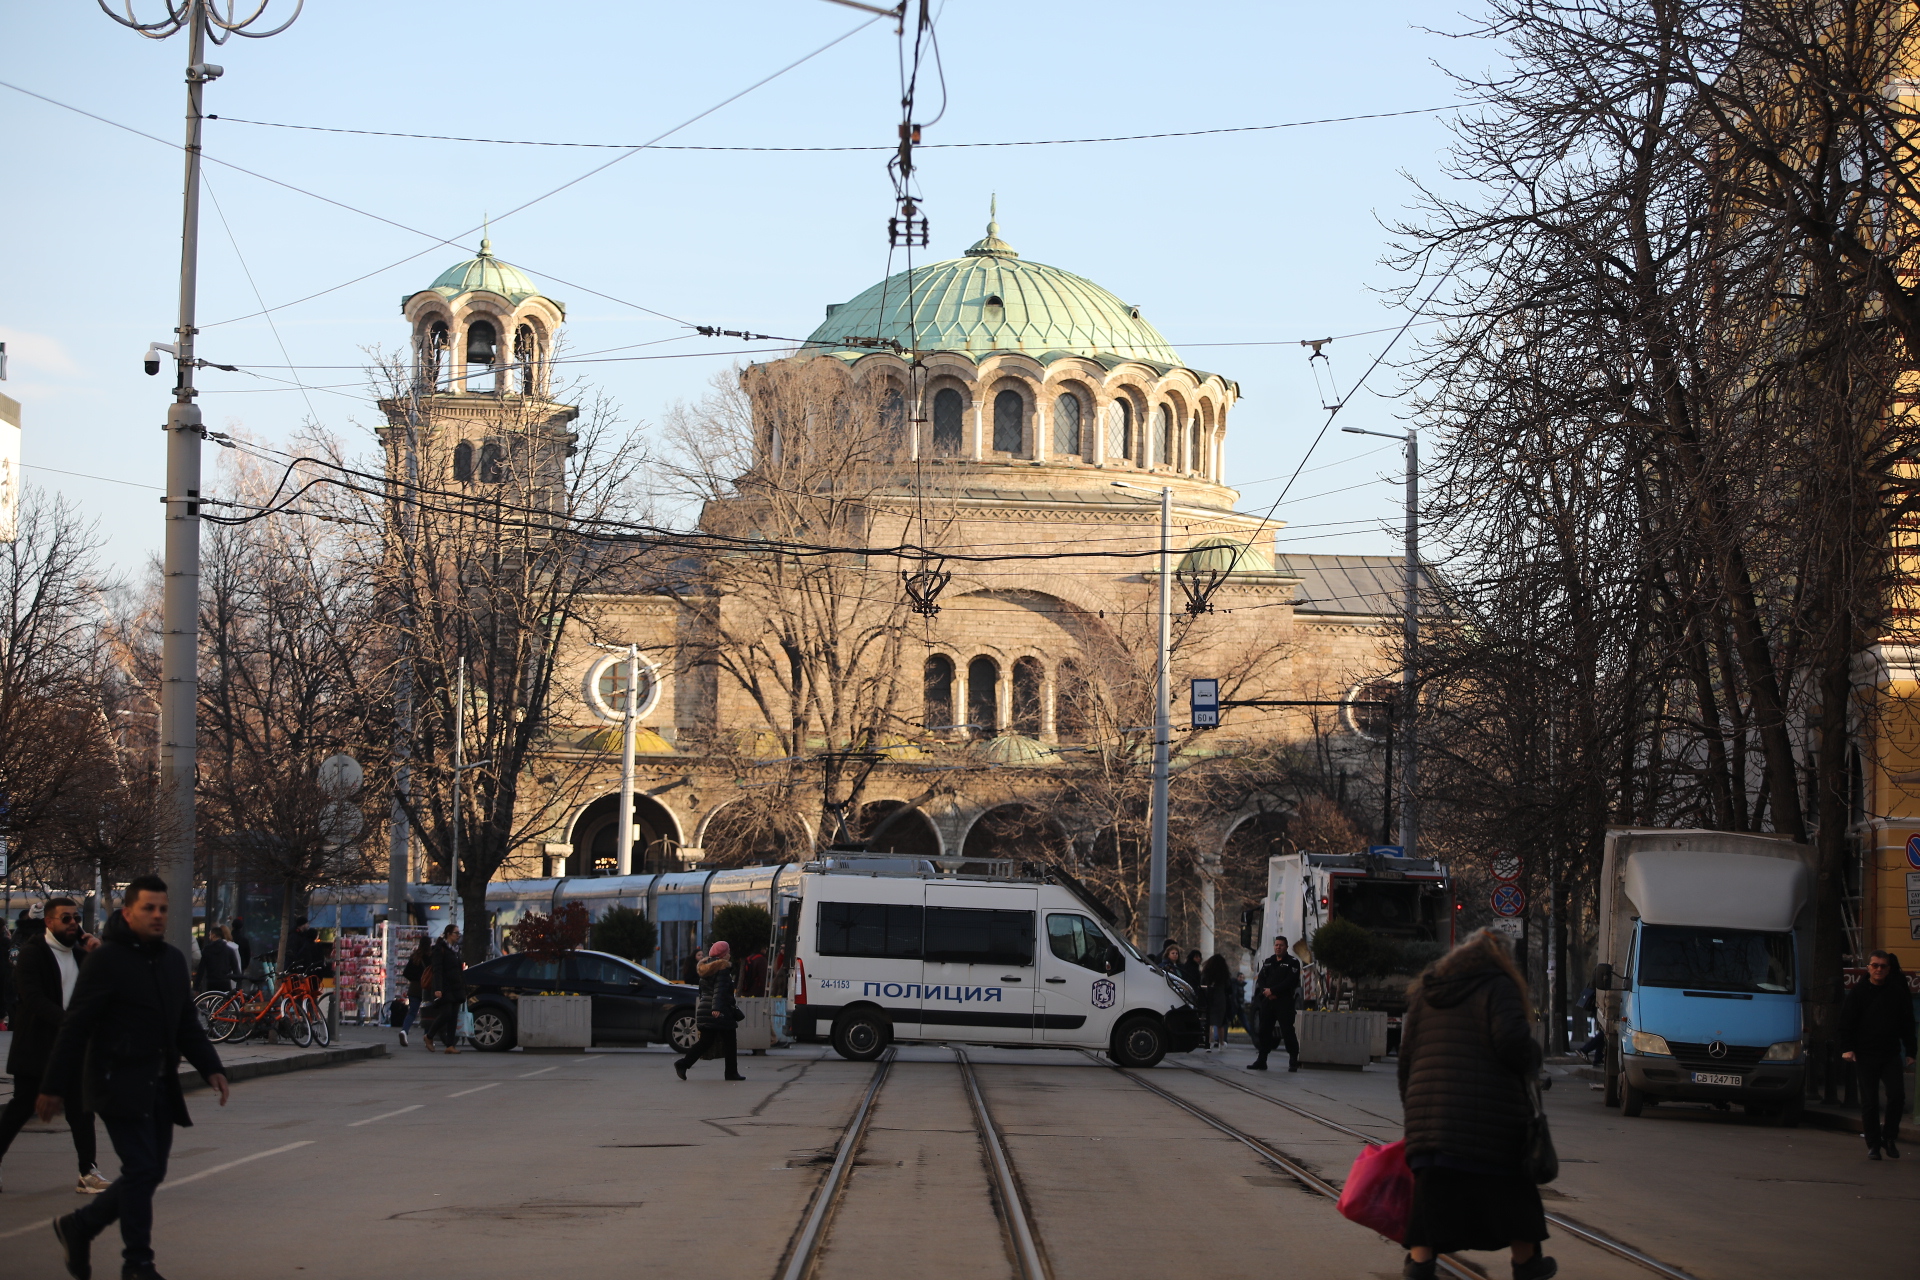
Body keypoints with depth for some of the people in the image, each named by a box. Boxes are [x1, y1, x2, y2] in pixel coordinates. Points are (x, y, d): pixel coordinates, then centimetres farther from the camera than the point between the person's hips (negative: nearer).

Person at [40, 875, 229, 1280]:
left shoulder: (173, 960, 13)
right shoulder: (106, 959, -10)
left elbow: (187, 1025, 20)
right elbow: (75, 1028, -11)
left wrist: (211, 1067, 6)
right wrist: (52, 1087, -11)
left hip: (160, 1087, 8)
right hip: (120, 1083, -8)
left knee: (151, 1172, 9)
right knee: (141, 1169, -10)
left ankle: (78, 1226, 27)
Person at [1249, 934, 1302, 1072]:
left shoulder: (1292, 963, 0)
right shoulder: (1268, 962, 18)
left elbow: (1290, 982, -11)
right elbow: (1260, 979, 12)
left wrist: (1272, 991, -14)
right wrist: (1266, 991, -8)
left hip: (1284, 1002, -6)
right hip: (1267, 1001, 6)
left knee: (1288, 1031, -10)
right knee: (1263, 1031, 8)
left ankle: (1293, 1062, -7)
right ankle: (1261, 1061, 15)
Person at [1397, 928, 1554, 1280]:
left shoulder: (1424, 993, 17)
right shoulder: (1498, 987, -2)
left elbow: (1406, 1054, 16)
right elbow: (1512, 1040, -16)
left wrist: (1411, 1104, 21)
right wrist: (1531, 1063, 3)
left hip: (1430, 1106, 4)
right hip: (1490, 1112, -4)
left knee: (1432, 1186, 5)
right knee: (1510, 1185, 11)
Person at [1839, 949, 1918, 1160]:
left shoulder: (1897, 992, 6)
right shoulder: (1858, 992, 2)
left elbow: (1907, 1024, 11)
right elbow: (1847, 1022, 1)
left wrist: (1910, 1051, 7)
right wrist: (1847, 1047, -10)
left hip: (1891, 1054, 1)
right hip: (1865, 1055, -1)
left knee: (1897, 1095, -13)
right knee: (1869, 1102, 0)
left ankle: (1889, 1135, 6)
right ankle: (1873, 1145, 8)